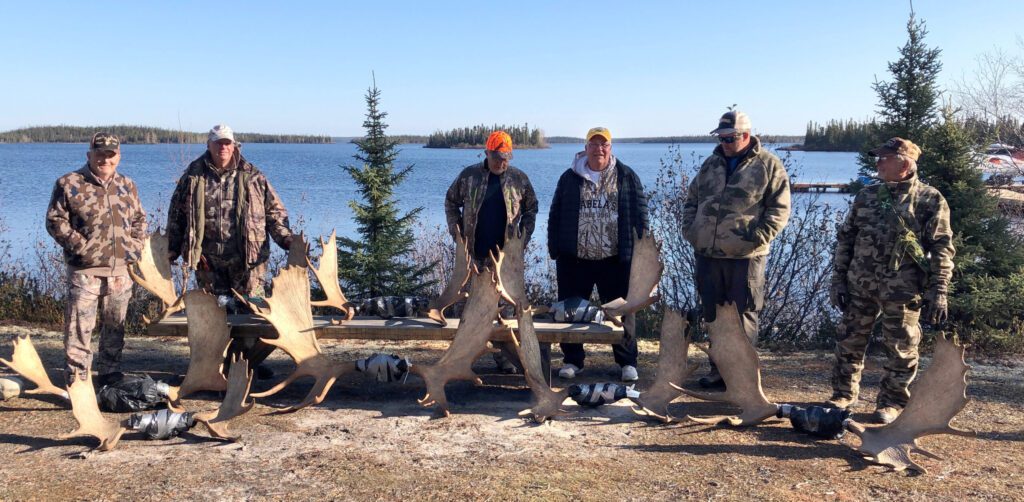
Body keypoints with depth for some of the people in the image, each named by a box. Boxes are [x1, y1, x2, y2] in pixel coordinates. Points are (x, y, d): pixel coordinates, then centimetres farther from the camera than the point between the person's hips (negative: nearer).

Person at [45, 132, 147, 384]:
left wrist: (135, 246, 5)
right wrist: (79, 245, -13)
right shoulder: (69, 184, -2)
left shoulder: (127, 186, 13)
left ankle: (110, 374, 26)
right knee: (80, 326, -3)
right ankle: (77, 379, 6)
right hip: (85, 270, -4)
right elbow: (55, 220, -4)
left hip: (121, 269, 5)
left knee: (115, 326, 13)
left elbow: (140, 219, 20)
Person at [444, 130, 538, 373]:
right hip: (475, 253, 0)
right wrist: (456, 229, 3)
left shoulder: (519, 178, 3)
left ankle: (504, 356, 10)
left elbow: (531, 208, 12)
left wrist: (524, 236, 1)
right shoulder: (469, 176, 2)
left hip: (507, 254, 0)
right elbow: (451, 202, 13)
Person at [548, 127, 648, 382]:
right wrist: (555, 250, 4)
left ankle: (627, 363, 17)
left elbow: (640, 213, 4)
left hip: (615, 259, -1)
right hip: (575, 259, 1)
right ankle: (573, 360, 22)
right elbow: (555, 216, 9)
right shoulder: (570, 178, 7)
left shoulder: (627, 176, 5)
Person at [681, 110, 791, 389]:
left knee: (743, 317, 0)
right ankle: (718, 369, 25)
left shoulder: (768, 165, -2)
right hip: (707, 254, 6)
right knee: (713, 315, 13)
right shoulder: (711, 164, 14)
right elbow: (691, 199, 21)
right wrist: (690, 229, 6)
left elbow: (779, 209, -6)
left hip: (745, 257, -5)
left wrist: (758, 237, -16)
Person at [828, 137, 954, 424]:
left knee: (900, 348, 6)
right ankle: (843, 395, 26)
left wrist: (938, 292, -11)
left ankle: (893, 402, 22)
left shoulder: (930, 200, -3)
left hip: (902, 289, -4)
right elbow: (845, 239, 12)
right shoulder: (866, 196, 10)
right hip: (860, 284, 4)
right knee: (849, 341, 10)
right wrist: (838, 280, 6)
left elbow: (942, 249, -5)